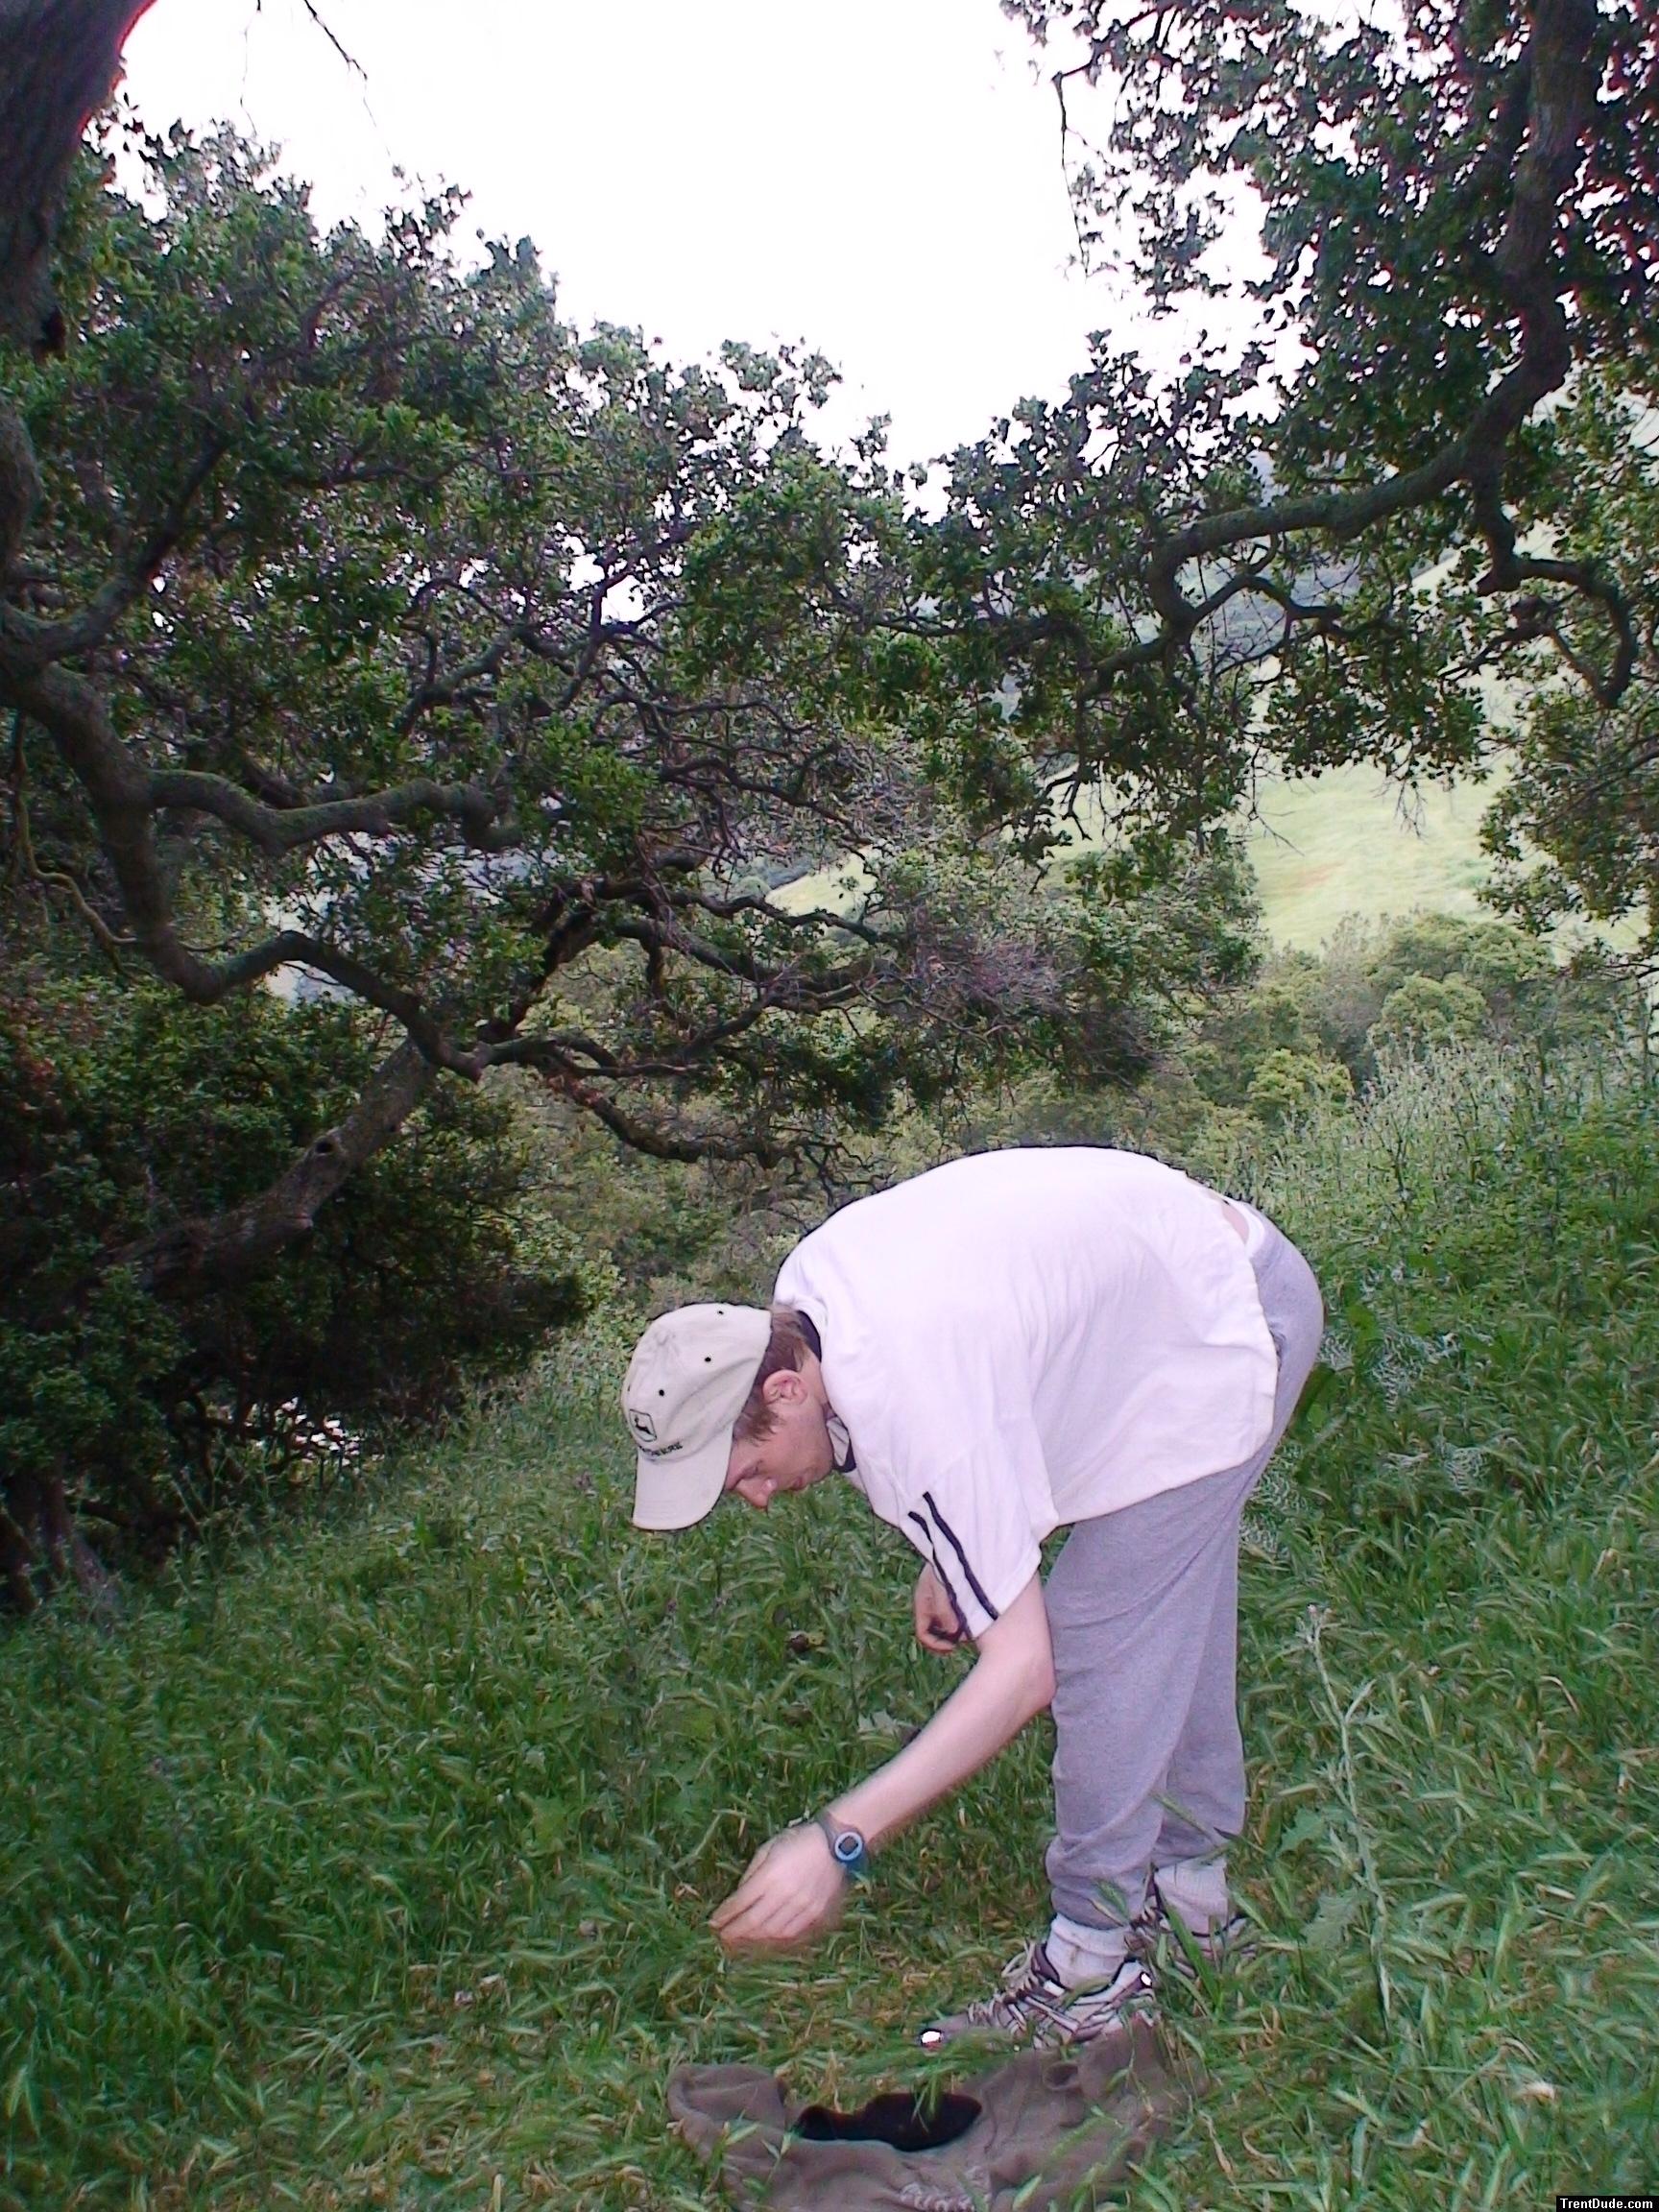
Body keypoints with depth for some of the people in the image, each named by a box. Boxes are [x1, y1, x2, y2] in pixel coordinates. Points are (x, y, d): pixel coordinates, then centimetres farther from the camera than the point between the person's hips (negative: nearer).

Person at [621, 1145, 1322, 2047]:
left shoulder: (914, 1409, -35)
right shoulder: (800, 1289, -10)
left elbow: (1021, 1667, -32)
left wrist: (836, 1840, -32)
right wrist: (952, 1557, 4)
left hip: (1221, 1340, -10)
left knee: (1098, 1644, -9)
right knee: (1173, 1631, 19)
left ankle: (1092, 1965, 5)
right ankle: (1189, 1886, 34)